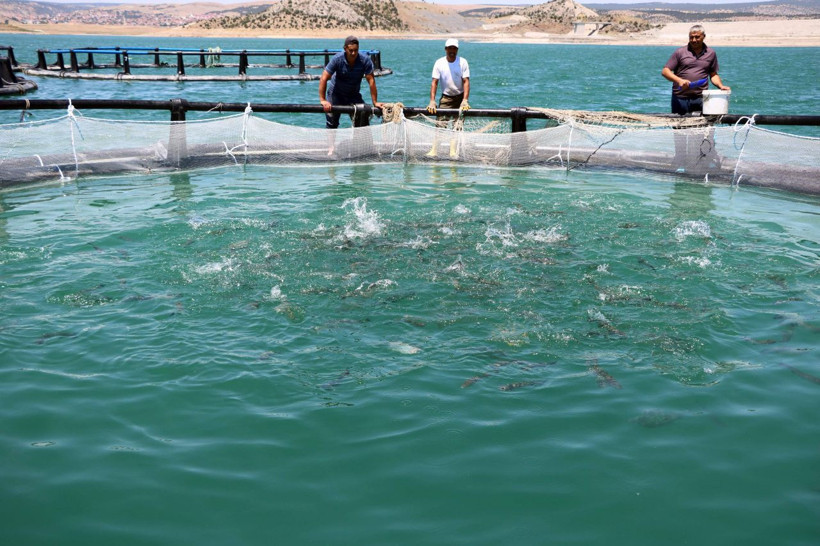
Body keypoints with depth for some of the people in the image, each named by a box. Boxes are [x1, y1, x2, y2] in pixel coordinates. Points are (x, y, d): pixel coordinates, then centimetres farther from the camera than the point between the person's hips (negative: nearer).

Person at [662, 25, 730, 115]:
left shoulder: (711, 53, 12)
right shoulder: (680, 52, 4)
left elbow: (713, 75, 19)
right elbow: (665, 71, 0)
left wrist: (721, 86, 0)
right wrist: (679, 80, -15)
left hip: (701, 98, 1)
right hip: (680, 97, -1)